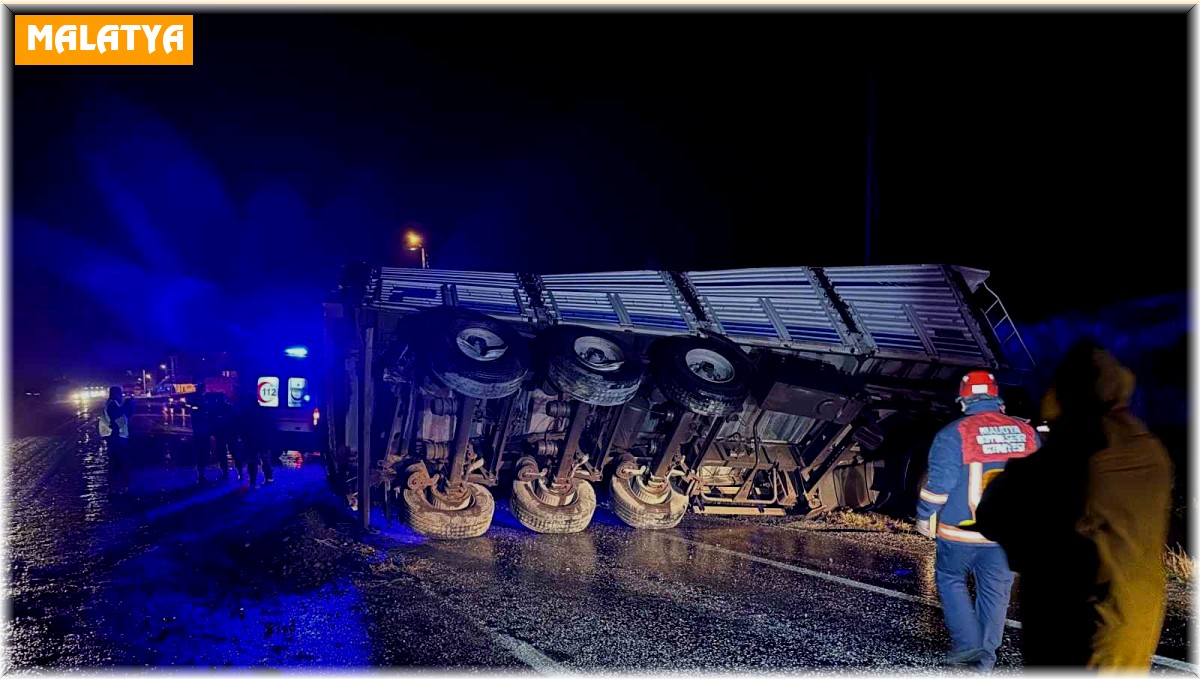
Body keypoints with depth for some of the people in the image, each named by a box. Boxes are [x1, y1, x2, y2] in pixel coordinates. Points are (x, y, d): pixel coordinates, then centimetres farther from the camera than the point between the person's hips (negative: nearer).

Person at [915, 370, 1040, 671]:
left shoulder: (953, 434, -13)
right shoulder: (1027, 433, 1)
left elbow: (938, 482, -12)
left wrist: (925, 516, 1)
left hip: (961, 532, -3)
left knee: (950, 579, 16)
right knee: (995, 591, 15)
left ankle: (967, 644, 9)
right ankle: (986, 656, 23)